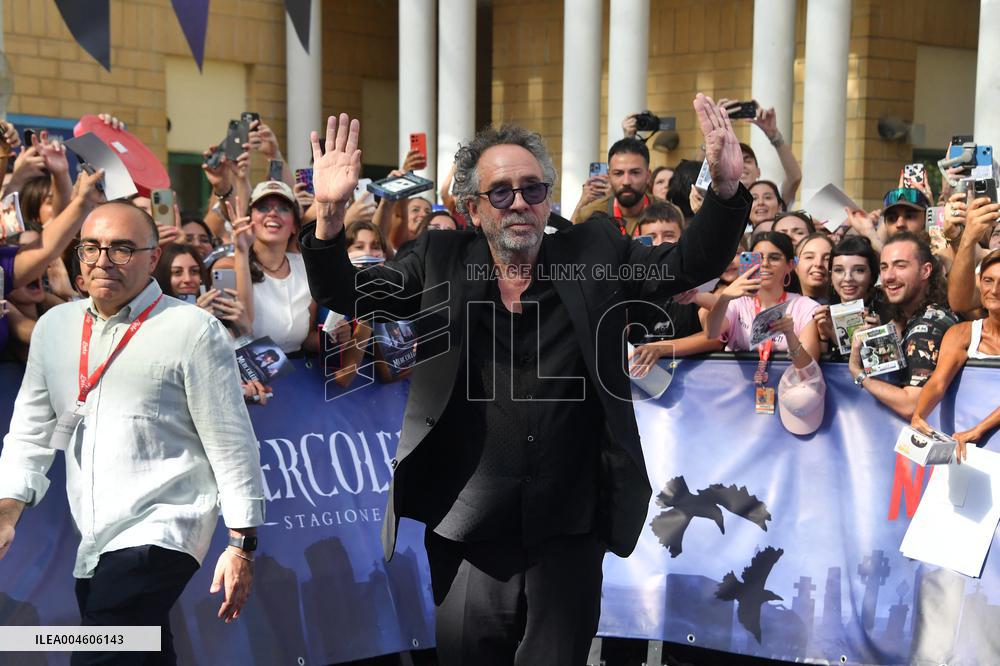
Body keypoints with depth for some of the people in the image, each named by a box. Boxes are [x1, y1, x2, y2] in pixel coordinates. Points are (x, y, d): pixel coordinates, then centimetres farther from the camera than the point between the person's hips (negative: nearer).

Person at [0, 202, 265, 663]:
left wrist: (241, 546, -7)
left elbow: (230, 443, -6)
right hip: (91, 546, 6)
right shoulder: (54, 327, 11)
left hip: (160, 534, -6)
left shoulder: (191, 330, -6)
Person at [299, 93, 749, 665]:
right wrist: (330, 214, -15)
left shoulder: (595, 253, 5)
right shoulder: (440, 261, 5)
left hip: (569, 532, 0)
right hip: (468, 532, 0)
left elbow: (690, 264, 1)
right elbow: (344, 295, 3)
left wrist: (726, 189, -17)